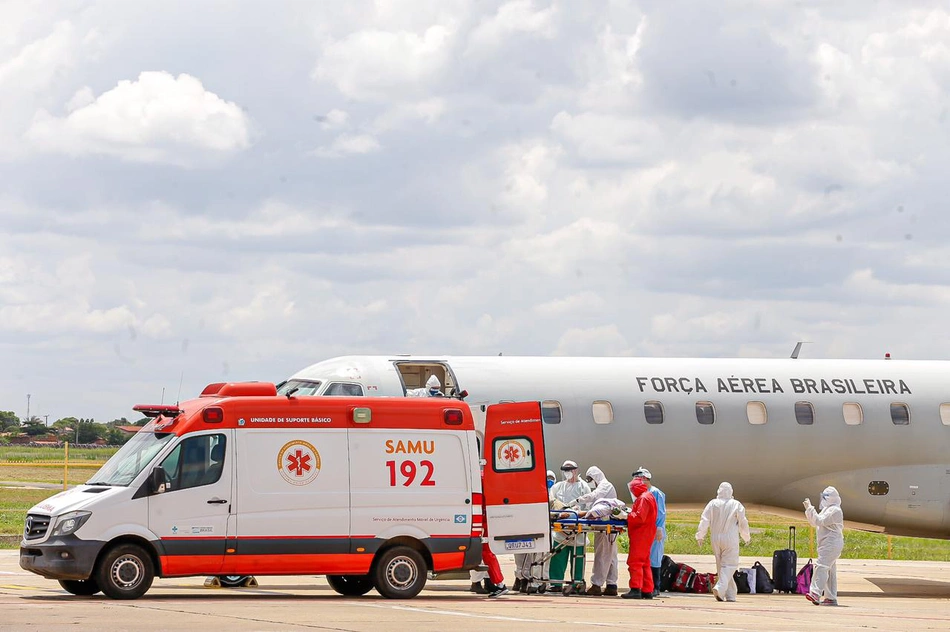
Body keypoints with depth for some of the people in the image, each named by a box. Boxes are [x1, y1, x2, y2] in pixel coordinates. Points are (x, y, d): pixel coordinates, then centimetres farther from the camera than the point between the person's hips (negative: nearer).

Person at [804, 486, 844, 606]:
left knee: (821, 567, -22)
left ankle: (815, 593, -34)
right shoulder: (827, 509, 22)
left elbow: (820, 521, -20)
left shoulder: (835, 510, -11)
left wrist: (810, 508, -15)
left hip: (831, 543, -11)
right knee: (830, 571, 11)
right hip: (826, 544, 11)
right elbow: (815, 522, 24)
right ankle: (831, 598, 14)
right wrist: (808, 509, 12)